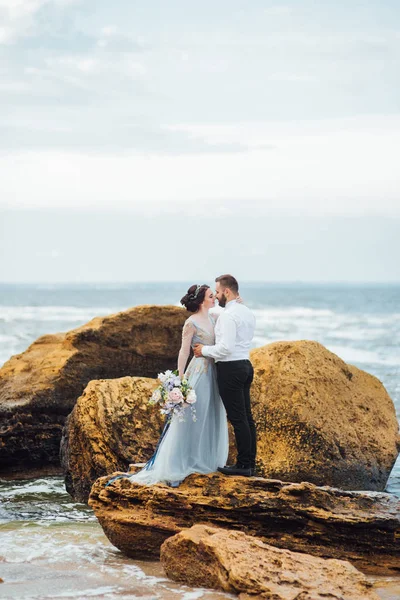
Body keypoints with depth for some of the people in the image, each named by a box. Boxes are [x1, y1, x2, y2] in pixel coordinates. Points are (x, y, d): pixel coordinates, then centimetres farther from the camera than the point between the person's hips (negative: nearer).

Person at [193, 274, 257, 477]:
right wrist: (210, 347, 18)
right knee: (246, 417, 12)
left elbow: (226, 347, -23)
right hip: (245, 365, 10)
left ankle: (243, 465, 0)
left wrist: (205, 350, -8)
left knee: (237, 418, -4)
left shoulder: (229, 315, -17)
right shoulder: (247, 312, 13)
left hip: (230, 369, -10)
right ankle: (250, 462, 17)